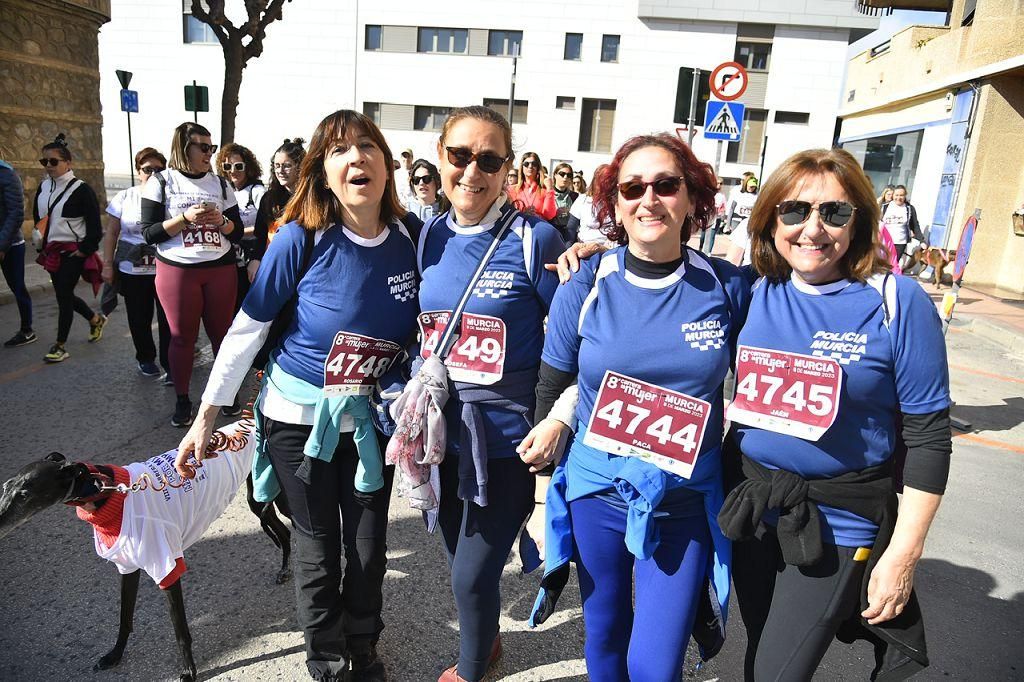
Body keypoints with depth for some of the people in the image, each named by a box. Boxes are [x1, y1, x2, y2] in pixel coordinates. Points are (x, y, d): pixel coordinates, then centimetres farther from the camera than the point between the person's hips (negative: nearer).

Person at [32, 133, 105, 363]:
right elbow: (37, 218, 20)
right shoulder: (43, 187, 9)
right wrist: (41, 245, 13)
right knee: (64, 294, 14)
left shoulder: (81, 190, -11)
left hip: (73, 252, -7)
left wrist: (86, 249, -14)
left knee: (64, 296, -6)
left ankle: (60, 346, 4)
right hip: (51, 253, 7)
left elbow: (94, 224, -12)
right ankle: (96, 319, 39)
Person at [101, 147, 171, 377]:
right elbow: (111, 233, 8)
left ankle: (170, 365, 6)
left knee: (168, 319, -4)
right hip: (132, 271, 2)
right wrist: (107, 265, 3)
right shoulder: (124, 198, 5)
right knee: (139, 319, 11)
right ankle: (145, 358, 31)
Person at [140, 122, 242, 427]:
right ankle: (182, 399, 17)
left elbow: (238, 232, 9)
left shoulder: (220, 183, 8)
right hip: (177, 270, -2)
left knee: (222, 332, 4)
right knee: (182, 336, 3)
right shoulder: (162, 182, 0)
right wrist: (186, 218, -17)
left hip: (221, 269, 2)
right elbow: (149, 233, -5)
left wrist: (220, 220, -12)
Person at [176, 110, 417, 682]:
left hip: (371, 417, 3)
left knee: (370, 550, 13)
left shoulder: (408, 239, -8)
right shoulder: (301, 239, -17)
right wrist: (206, 417, -6)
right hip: (300, 415, -2)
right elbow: (247, 330, -9)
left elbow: (419, 328, 7)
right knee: (319, 551, 11)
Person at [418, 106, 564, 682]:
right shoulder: (430, 236, 3)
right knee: (461, 563, 22)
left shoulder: (535, 238, -14)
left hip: (506, 436, -5)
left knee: (473, 577, 4)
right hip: (443, 432, 6)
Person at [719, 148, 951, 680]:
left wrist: (904, 553, -9)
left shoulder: (897, 303, -13)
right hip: (749, 509, 5)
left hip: (836, 522, -4)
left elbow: (928, 436, -10)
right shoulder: (753, 292, -3)